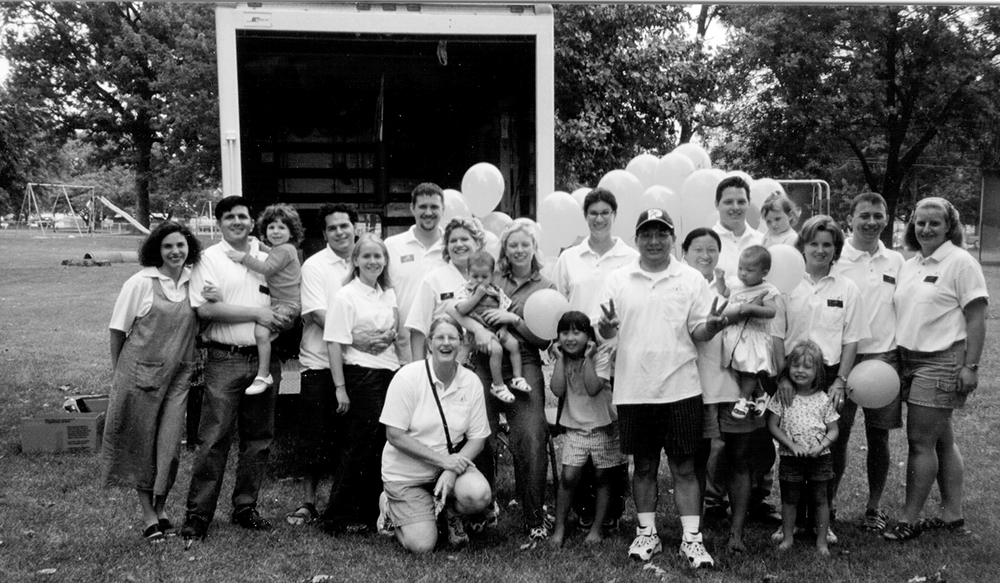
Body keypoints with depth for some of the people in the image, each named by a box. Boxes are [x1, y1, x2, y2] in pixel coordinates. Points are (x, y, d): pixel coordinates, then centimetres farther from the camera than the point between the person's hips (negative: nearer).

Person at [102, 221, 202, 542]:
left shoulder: (194, 282, 2)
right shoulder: (141, 282, -7)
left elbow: (199, 325, 16)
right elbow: (118, 329, 0)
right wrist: (118, 372, 4)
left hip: (178, 376, 3)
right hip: (141, 373, -2)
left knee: (170, 445, 3)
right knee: (141, 444, 6)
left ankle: (160, 508, 23)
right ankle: (148, 515, 18)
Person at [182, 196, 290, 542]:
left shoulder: (268, 259, 13)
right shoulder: (209, 258, 0)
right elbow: (205, 309, -12)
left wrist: (282, 321, -4)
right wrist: (256, 313, -15)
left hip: (264, 358, 5)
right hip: (225, 360, -4)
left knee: (258, 438, 10)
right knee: (214, 439, -4)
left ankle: (245, 507, 22)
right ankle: (198, 513, 5)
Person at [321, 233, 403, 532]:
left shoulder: (388, 295, 14)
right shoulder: (345, 296, -6)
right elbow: (334, 343, -11)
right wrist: (340, 388, -15)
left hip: (391, 374, 6)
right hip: (361, 376, -6)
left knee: (384, 446, 7)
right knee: (360, 448, -3)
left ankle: (372, 513, 19)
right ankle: (338, 517, 8)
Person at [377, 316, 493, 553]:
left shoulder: (471, 382, -6)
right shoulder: (407, 378, -16)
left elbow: (477, 438, -4)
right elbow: (394, 436, -17)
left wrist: (451, 471, -21)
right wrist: (442, 459, -23)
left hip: (452, 463, 3)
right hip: (406, 472, -3)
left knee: (479, 494, -28)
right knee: (422, 546, -12)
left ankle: (451, 514, 9)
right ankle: (390, 506, 20)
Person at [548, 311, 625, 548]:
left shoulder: (601, 358, -9)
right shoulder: (563, 360, 2)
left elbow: (593, 388, -24)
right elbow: (557, 390, -14)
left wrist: (587, 358, -21)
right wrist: (560, 358, -12)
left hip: (603, 426, -2)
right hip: (575, 428, 2)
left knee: (602, 477, 7)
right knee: (568, 476, -7)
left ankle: (597, 528, 18)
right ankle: (559, 527, 4)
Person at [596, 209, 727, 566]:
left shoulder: (692, 279, 4)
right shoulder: (617, 280, 5)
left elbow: (697, 332, 3)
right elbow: (604, 330, 3)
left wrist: (711, 326, -19)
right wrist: (606, 327, -20)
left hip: (680, 388, -1)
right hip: (634, 389, 1)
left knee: (684, 466, 4)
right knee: (643, 465, 12)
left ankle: (691, 539, 12)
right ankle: (647, 534, 24)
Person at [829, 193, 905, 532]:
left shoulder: (896, 261, 9)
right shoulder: (835, 260, -4)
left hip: (885, 356, 3)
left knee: (879, 436, 8)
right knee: (837, 436, 2)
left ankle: (874, 506, 22)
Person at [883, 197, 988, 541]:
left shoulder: (960, 262, -8)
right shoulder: (909, 265, 13)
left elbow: (976, 319, -11)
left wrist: (970, 366, -15)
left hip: (941, 363, -7)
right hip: (911, 360, 7)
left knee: (921, 441, -4)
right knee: (943, 441, 14)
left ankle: (909, 520, 5)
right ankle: (952, 516, 23)